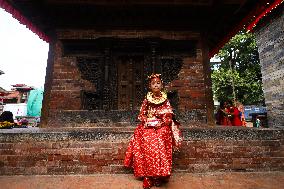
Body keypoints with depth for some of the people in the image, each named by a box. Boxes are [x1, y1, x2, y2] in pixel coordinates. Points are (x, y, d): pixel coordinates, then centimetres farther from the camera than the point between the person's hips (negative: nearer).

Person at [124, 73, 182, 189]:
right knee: (148, 151, -8)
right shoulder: (147, 100, 6)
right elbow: (142, 115, 7)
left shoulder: (165, 100, 4)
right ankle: (148, 179, 4)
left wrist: (159, 123, -13)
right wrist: (148, 122, -10)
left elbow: (168, 117, 1)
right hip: (148, 129, 0)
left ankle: (159, 177, 10)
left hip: (162, 129, 0)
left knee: (161, 151, -8)